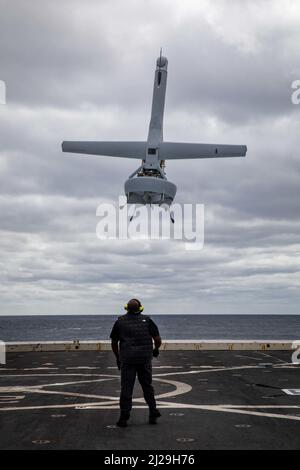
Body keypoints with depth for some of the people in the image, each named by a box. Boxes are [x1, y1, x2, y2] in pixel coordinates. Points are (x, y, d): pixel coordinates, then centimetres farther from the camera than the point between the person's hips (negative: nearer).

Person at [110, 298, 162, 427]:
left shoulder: (120, 321, 4)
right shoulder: (147, 320, 3)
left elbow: (114, 342, 10)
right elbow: (158, 339, 1)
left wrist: (117, 357, 24)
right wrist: (156, 349, 21)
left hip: (127, 359, -1)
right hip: (145, 358, 1)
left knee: (126, 388, 3)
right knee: (147, 386, 15)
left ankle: (124, 418, 1)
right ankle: (153, 414, 17)